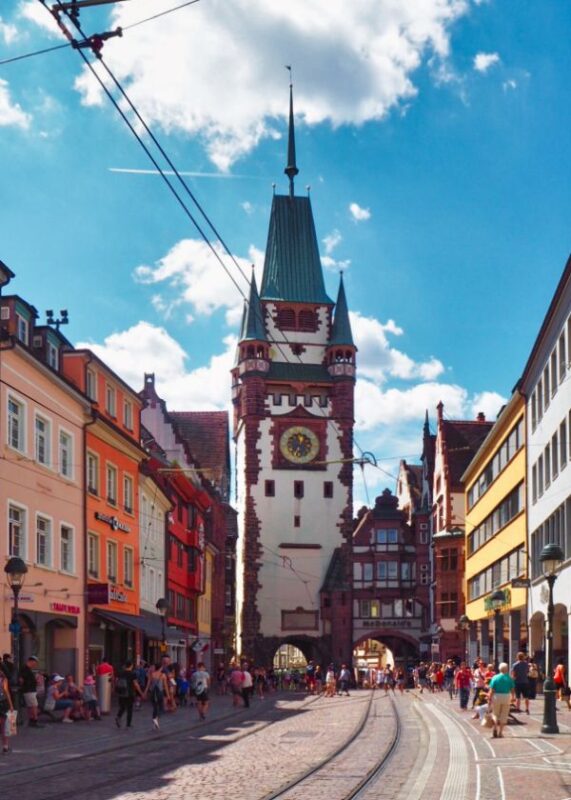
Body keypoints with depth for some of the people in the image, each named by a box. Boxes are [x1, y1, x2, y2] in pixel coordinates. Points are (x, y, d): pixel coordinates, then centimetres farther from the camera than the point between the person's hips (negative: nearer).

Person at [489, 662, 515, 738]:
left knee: (495, 714, 13)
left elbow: (492, 690, -8)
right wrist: (512, 698, 15)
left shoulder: (495, 678, -5)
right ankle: (500, 732, 8)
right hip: (506, 697, 1)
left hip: (496, 697, -1)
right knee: (504, 715, 9)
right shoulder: (510, 678, -2)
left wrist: (490, 699, -3)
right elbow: (512, 690, 0)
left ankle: (495, 728, -9)